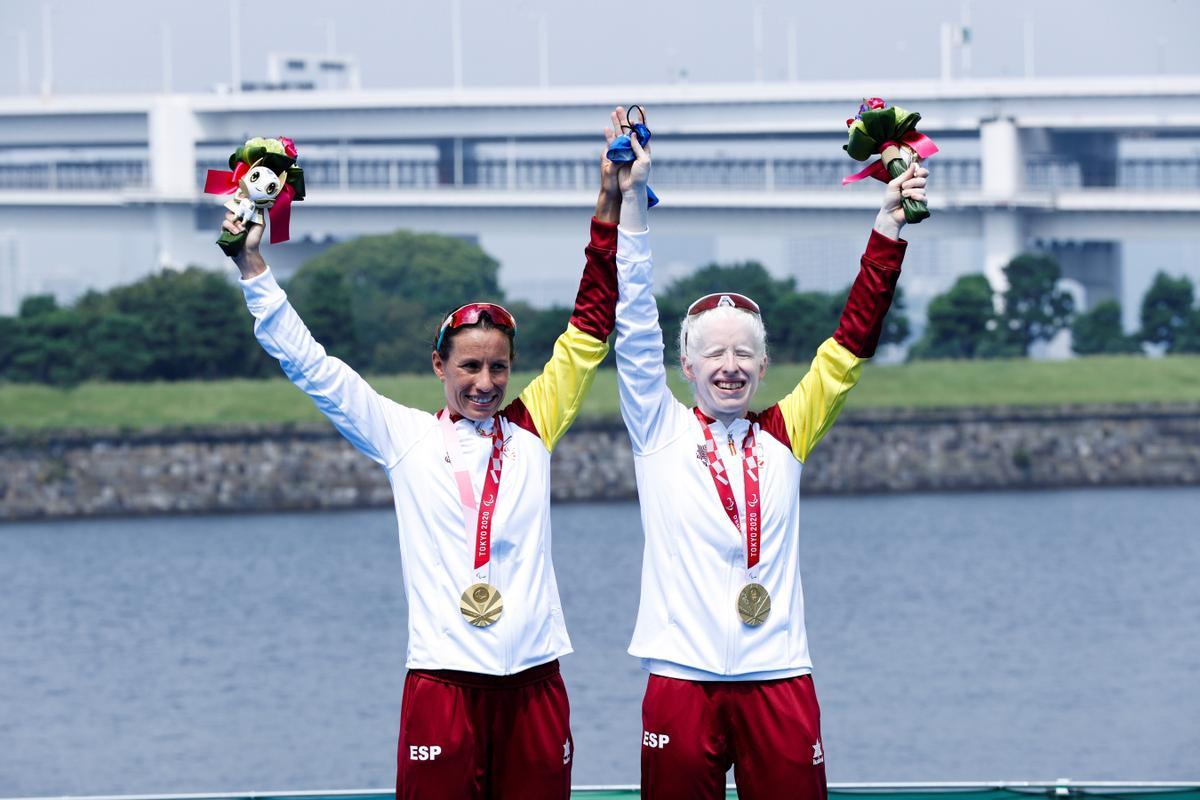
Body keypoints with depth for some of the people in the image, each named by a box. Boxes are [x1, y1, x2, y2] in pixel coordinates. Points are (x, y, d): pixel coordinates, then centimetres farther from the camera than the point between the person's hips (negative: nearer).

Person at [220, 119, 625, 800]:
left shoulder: (531, 429, 11)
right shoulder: (406, 436, 7)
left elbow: (590, 332, 12)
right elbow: (311, 366, 8)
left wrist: (611, 207, 8)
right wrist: (254, 270, 5)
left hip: (533, 682, 2)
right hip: (444, 682, -2)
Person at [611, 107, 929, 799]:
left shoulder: (784, 436, 11)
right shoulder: (661, 430, 6)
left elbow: (851, 343, 8)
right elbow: (635, 320, -1)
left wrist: (888, 232, 1)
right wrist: (630, 197, -7)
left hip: (779, 682, 2)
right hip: (683, 682, -2)